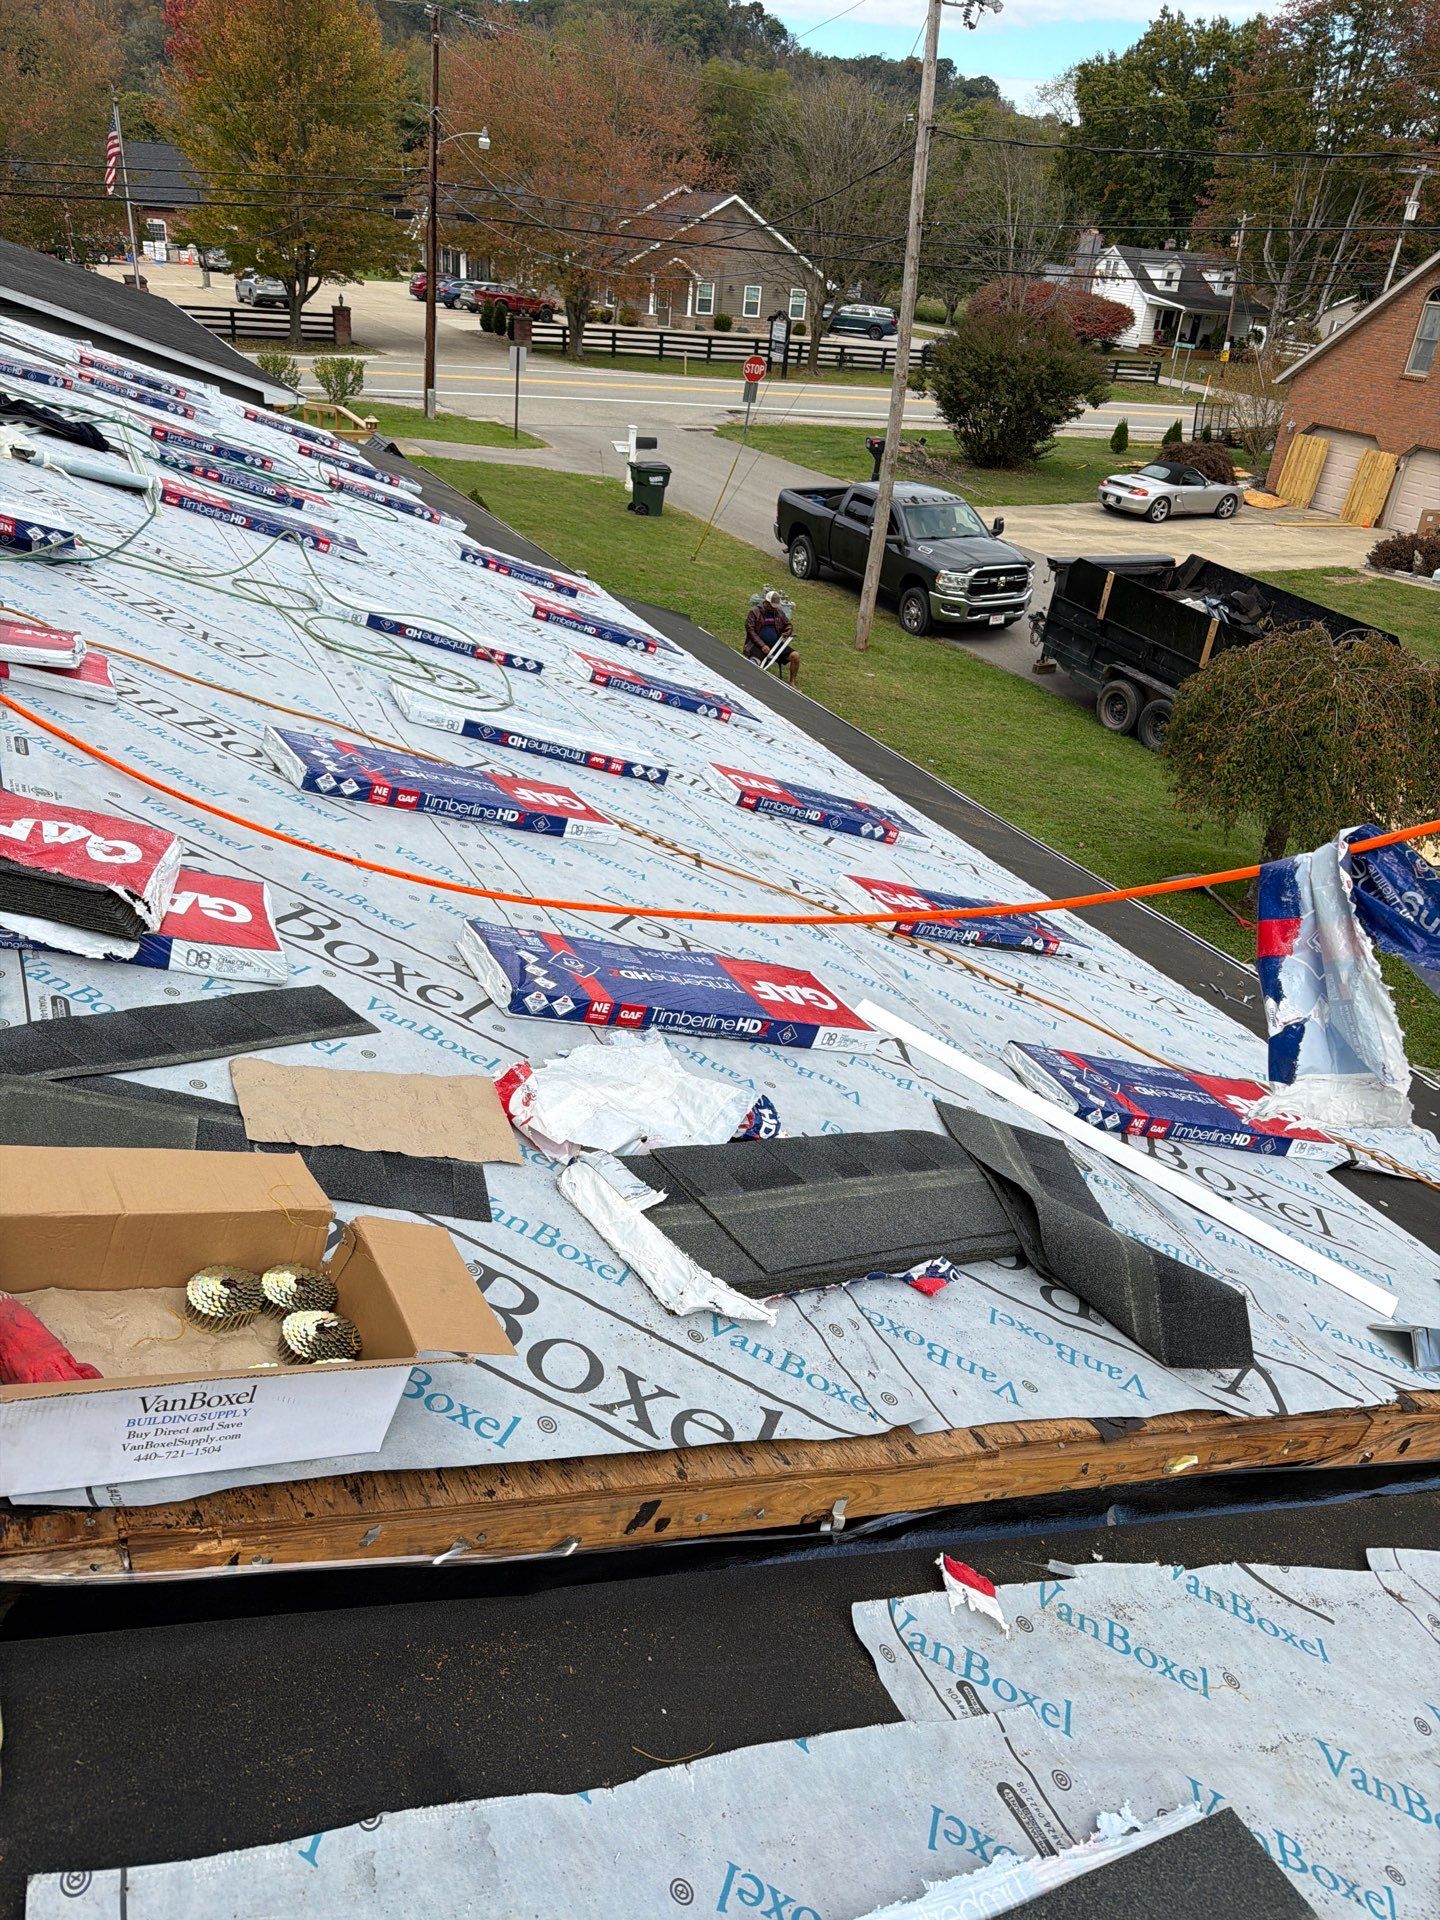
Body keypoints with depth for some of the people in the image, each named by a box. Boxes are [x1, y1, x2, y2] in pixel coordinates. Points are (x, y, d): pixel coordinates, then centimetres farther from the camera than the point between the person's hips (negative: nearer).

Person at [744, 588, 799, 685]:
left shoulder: (779, 612, 14)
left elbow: (788, 625, 26)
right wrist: (762, 645, -17)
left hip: (775, 644, 5)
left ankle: (792, 683, -1)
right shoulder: (754, 612, -1)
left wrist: (787, 633, 0)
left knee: (795, 655, -14)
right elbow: (750, 630, -7)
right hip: (758, 645, -5)